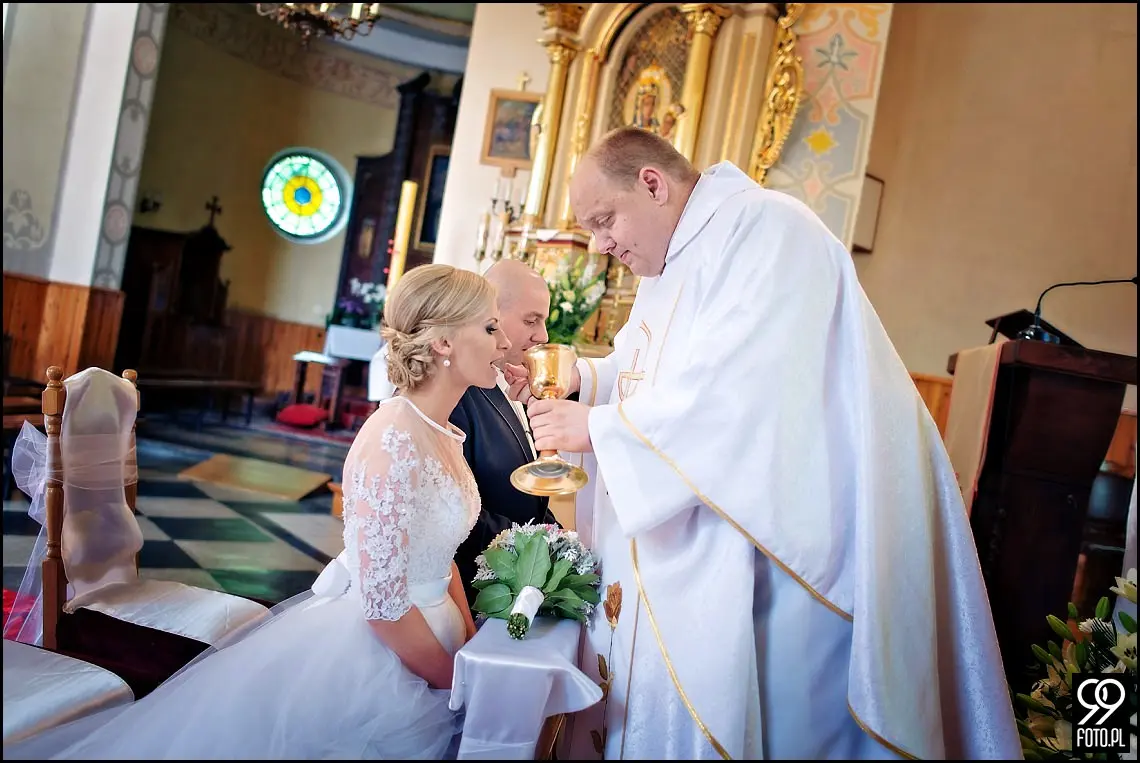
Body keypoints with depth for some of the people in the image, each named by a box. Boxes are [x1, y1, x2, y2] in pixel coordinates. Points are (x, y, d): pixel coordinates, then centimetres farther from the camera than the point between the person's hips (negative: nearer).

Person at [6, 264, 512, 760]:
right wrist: (457, 681, -13)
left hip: (413, 641, 9)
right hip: (364, 659, -9)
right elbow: (384, 605, -26)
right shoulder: (396, 443, -27)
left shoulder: (442, 433, 1)